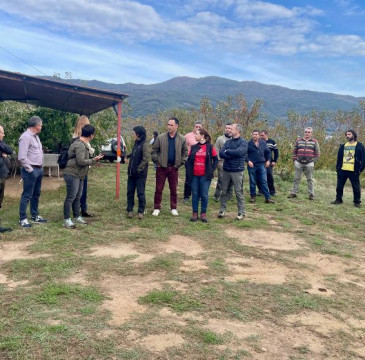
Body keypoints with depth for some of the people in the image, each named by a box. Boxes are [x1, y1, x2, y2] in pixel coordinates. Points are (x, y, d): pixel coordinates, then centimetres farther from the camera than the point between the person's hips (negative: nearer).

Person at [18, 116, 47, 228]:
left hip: (39, 170, 9)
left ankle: (35, 216, 27)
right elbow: (22, 157, -21)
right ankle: (22, 219, 5)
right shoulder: (26, 137, -16)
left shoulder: (36, 136, 14)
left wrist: (41, 167, 12)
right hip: (31, 171, -9)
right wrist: (30, 170, -16)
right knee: (27, 196, -3)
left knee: (36, 194, 17)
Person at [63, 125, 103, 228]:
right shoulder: (79, 145, -20)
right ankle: (66, 220, 2)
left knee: (77, 197, 16)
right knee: (70, 198, -4)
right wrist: (93, 160, -15)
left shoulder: (83, 144, 13)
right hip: (72, 175, -10)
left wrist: (93, 161, 13)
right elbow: (81, 161, -25)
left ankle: (77, 217, 26)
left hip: (79, 175, 10)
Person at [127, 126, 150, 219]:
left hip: (140, 174, -8)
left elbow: (146, 158, -21)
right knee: (130, 192, 11)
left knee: (140, 193, 2)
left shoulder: (145, 144, -13)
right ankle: (130, 210, 22)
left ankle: (141, 211, 13)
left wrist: (139, 169, -21)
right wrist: (127, 155, 7)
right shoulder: (136, 143, 11)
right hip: (132, 173, 8)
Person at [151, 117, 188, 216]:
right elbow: (154, 151, 2)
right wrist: (157, 162, -5)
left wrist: (180, 163, -2)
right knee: (159, 189, 4)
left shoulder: (182, 139, 0)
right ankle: (157, 208, 14)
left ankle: (174, 208, 21)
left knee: (174, 189, 10)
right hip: (162, 167, -1)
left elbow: (185, 153, 7)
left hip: (174, 168, 1)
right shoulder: (160, 137, -3)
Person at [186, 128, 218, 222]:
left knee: (204, 195, 0)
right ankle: (195, 213, 15)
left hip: (205, 176, -3)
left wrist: (211, 170, -2)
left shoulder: (210, 147, 0)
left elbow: (216, 160, 6)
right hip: (194, 175, 3)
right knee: (195, 194, 7)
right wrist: (189, 172, 1)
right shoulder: (193, 147, 8)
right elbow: (189, 160, 10)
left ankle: (203, 214, 11)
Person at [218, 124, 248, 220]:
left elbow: (239, 152, -21)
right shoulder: (228, 142, 12)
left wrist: (227, 151, -7)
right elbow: (221, 153, 0)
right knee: (224, 191, 9)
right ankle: (222, 210, 18)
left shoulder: (243, 142, -4)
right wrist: (233, 155, -15)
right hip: (226, 170, 5)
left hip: (237, 171, -5)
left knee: (239, 192, 0)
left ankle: (241, 212, 9)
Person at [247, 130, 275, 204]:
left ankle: (267, 198, 2)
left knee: (264, 182, 0)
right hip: (252, 165, -2)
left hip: (262, 165, 2)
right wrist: (248, 161, -14)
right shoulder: (249, 144, -3)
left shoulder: (263, 143, 7)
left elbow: (268, 152, 16)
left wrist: (268, 160, 6)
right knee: (253, 182, 7)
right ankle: (253, 197, 20)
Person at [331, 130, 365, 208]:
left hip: (353, 171, -4)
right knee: (339, 186, 10)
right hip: (342, 170, 4)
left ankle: (357, 202, 13)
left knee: (356, 187, 3)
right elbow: (339, 157, 14)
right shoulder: (343, 146, 11)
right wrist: (337, 167, 7)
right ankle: (338, 199, 23)